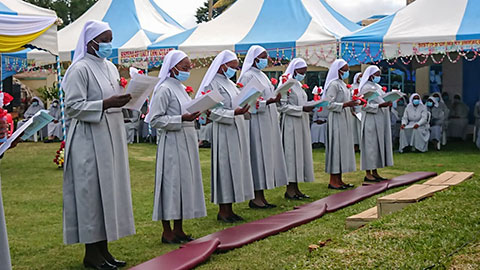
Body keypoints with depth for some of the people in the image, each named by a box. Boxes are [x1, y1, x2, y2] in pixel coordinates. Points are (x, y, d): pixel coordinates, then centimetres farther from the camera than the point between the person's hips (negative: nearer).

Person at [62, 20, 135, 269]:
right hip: (89, 139, -8)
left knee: (110, 190, 9)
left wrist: (125, 99, 1)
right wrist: (106, 104, -24)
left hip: (111, 137, 8)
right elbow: (72, 106, -15)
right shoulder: (80, 69, -10)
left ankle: (103, 249, 16)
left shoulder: (110, 67, 14)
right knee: (91, 192, -3)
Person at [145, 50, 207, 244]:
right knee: (171, 183, -4)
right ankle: (167, 231, 4)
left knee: (185, 183, 10)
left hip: (186, 142, 9)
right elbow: (155, 120, -16)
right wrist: (182, 119, -21)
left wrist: (195, 115, 8)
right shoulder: (164, 89, -11)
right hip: (172, 143, -9)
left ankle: (178, 230, 18)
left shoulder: (181, 88, 16)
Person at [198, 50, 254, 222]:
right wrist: (234, 113, -27)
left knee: (234, 168, 9)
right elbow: (214, 111, -17)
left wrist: (246, 108, 6)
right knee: (225, 168, -5)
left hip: (237, 131, 9)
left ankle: (229, 209, 14)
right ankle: (222, 210, 1)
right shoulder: (213, 84, -10)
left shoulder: (230, 84, 17)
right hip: (224, 132, -9)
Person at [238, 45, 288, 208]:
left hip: (268, 123, 9)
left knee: (266, 156, 8)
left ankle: (261, 196, 12)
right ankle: (255, 198, -3)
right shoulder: (248, 76, -9)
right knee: (257, 156, -7)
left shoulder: (262, 76, 18)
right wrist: (267, 102, -27)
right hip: (256, 122, -9)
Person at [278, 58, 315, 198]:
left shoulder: (298, 85, 18)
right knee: (291, 154, -6)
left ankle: (295, 188, 12)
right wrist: (302, 109, -20)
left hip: (302, 124, 9)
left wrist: (310, 108, 7)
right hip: (290, 125, -9)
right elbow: (282, 106, -16)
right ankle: (289, 189, -2)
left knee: (301, 154, 7)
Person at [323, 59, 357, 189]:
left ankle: (338, 180, 13)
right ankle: (333, 181, -5)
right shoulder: (333, 84, -11)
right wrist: (345, 104, -25)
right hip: (336, 120, -10)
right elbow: (329, 104, -19)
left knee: (343, 148, 9)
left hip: (344, 120, 10)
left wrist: (352, 104, 12)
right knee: (336, 147, -8)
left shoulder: (342, 84, 18)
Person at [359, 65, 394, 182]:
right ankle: (368, 174, -4)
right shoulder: (366, 88, -9)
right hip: (371, 120, -9)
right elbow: (365, 106, -16)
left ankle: (375, 172, 13)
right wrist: (380, 105, -24)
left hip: (380, 121, 9)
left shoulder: (377, 87, 18)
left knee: (379, 145, 8)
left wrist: (388, 103, 5)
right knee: (370, 145, -7)